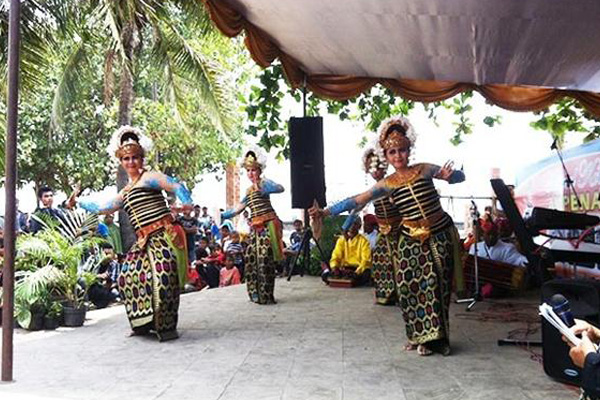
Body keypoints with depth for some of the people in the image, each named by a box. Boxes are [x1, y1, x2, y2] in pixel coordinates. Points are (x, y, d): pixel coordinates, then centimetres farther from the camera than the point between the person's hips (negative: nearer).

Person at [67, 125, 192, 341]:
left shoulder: (149, 177, 2)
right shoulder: (125, 193, 25)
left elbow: (177, 186, -11)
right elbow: (102, 207, 35)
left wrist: (186, 203, -29)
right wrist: (78, 202, 38)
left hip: (163, 235, -8)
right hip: (144, 242, 8)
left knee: (162, 280, -17)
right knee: (129, 277, 2)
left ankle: (167, 327, -5)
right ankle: (145, 324, 16)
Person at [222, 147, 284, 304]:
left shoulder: (264, 182, 1)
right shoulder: (249, 190, 21)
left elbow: (280, 188, -21)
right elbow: (237, 209, 25)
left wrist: (262, 189, -35)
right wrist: (221, 216, 16)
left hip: (267, 225, -7)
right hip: (255, 227, 7)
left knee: (264, 259, -12)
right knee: (250, 257, 3)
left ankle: (266, 296, -7)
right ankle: (256, 294, 14)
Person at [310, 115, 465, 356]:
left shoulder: (424, 170, -2)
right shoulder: (387, 184, -1)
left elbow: (460, 176, 4)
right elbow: (356, 201, -8)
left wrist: (448, 175, -21)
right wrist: (325, 212, -17)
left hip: (440, 236, -1)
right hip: (411, 241, 1)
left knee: (436, 286, -1)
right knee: (409, 286, -6)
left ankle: (435, 336, 12)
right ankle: (421, 337, 10)